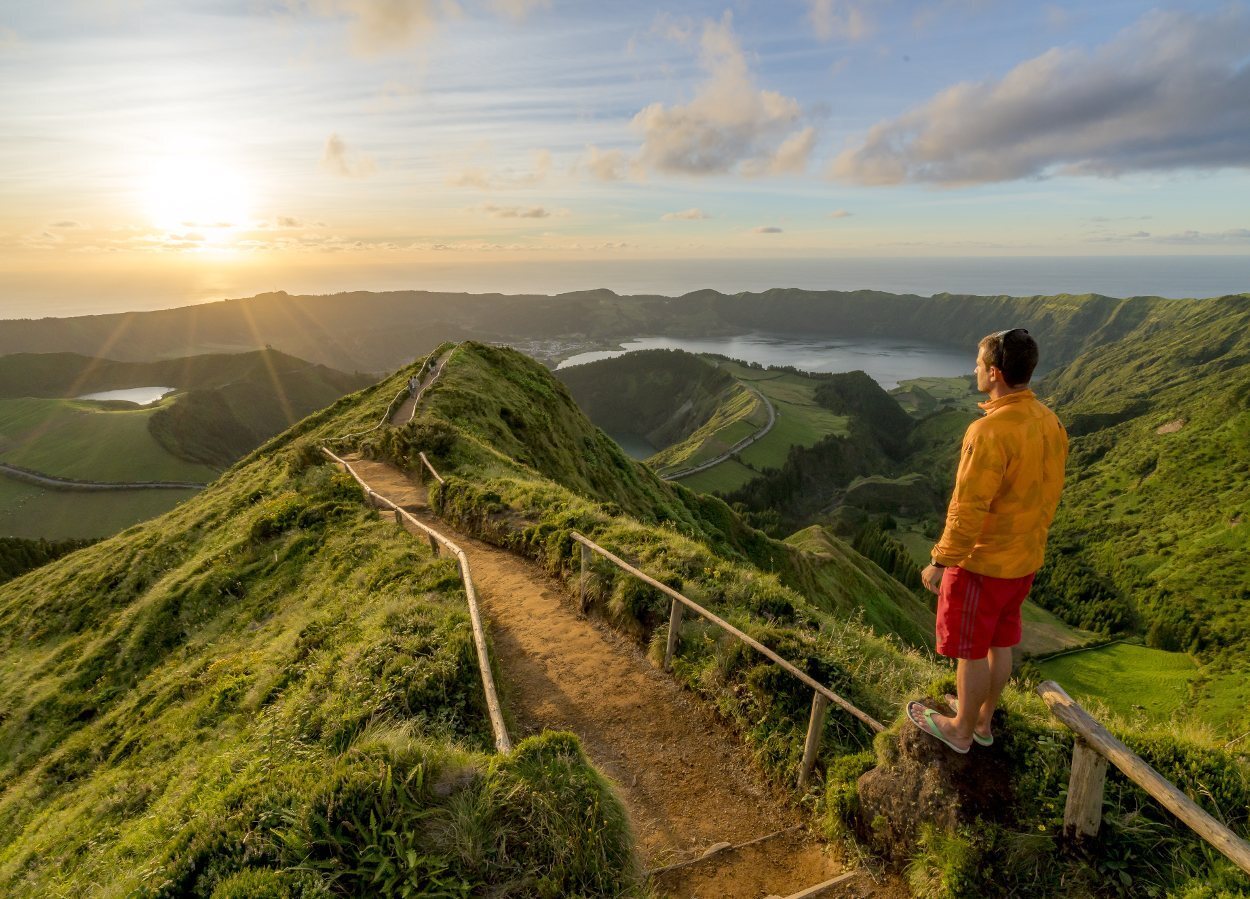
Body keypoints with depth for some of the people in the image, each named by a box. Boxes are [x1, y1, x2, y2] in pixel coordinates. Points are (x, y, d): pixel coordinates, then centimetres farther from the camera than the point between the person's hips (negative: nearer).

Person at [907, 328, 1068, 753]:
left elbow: (968, 508, -26)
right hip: (1025, 559, 8)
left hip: (981, 562, -8)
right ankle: (982, 719, 41)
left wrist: (940, 562, -15)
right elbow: (1049, 494, 9)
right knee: (1000, 643, 22)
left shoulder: (990, 431, -29)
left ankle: (961, 730, 30)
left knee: (972, 650, 10)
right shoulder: (1050, 422, -1)